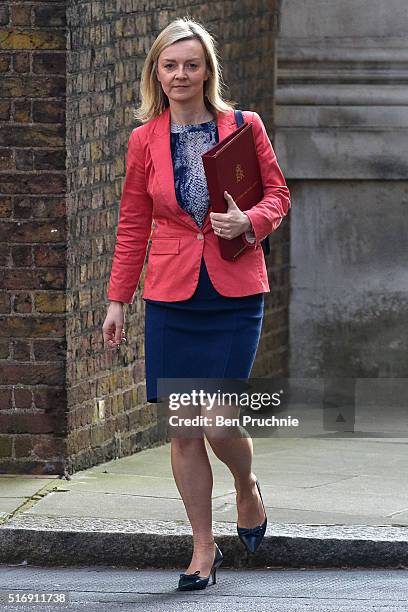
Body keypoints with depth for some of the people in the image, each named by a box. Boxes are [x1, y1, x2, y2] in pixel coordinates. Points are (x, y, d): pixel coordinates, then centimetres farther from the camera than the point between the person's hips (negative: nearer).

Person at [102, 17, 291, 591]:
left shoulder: (244, 128, 0)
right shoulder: (145, 140, 5)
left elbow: (277, 194, 8)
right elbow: (133, 225, 11)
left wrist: (249, 221, -13)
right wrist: (117, 299, 9)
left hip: (234, 293, -2)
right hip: (171, 296, 2)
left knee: (219, 419, -9)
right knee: (183, 429, 1)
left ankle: (248, 489, 25)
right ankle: (204, 548, 13)